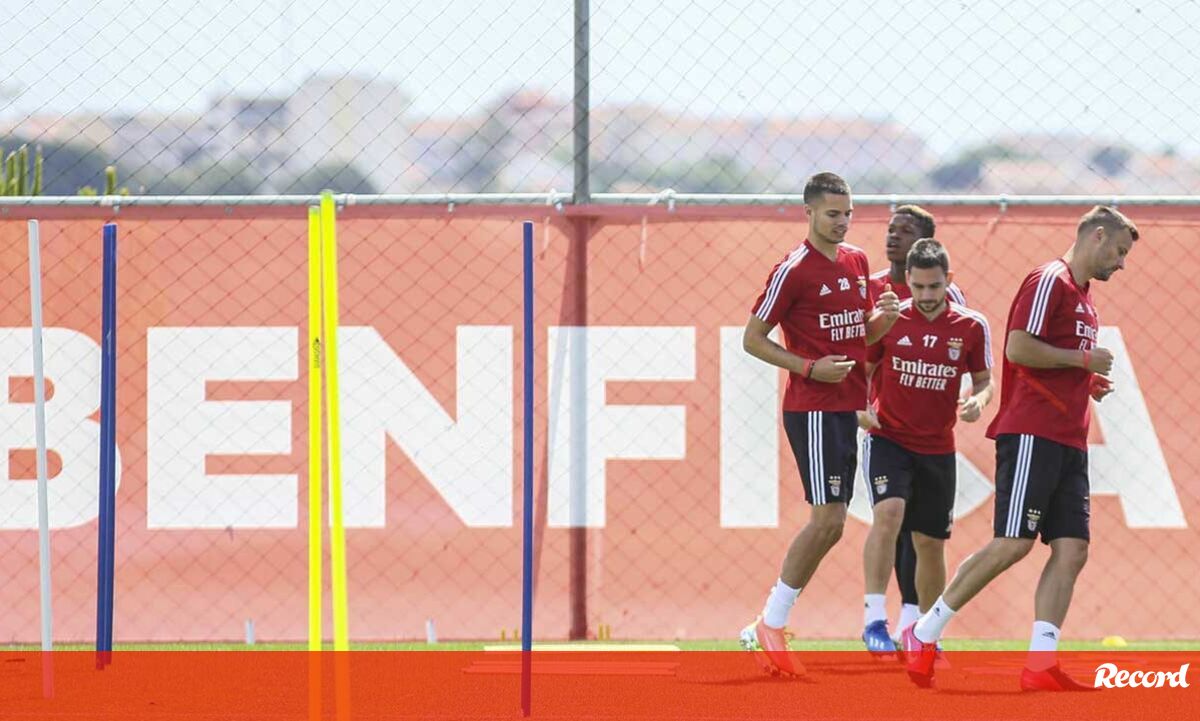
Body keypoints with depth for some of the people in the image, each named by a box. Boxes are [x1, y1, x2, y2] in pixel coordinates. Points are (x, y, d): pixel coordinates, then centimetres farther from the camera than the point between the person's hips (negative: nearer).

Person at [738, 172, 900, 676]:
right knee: (828, 518, -13)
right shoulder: (794, 270, -10)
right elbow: (752, 339, -7)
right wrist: (810, 367, -17)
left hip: (848, 408, 8)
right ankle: (770, 626, -5)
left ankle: (768, 625, 12)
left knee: (830, 524, 6)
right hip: (812, 409, -8)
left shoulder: (857, 261, 12)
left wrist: (884, 317, -1)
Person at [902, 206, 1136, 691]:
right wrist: (1084, 360, -11)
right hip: (1032, 435, -9)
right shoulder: (1050, 282, -7)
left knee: (1071, 551, -2)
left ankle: (1040, 664, -6)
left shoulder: (1084, 298, 21)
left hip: (1068, 442, 9)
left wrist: (1088, 383, 13)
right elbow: (1019, 348, -18)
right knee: (1012, 544, -13)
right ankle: (923, 635, -3)